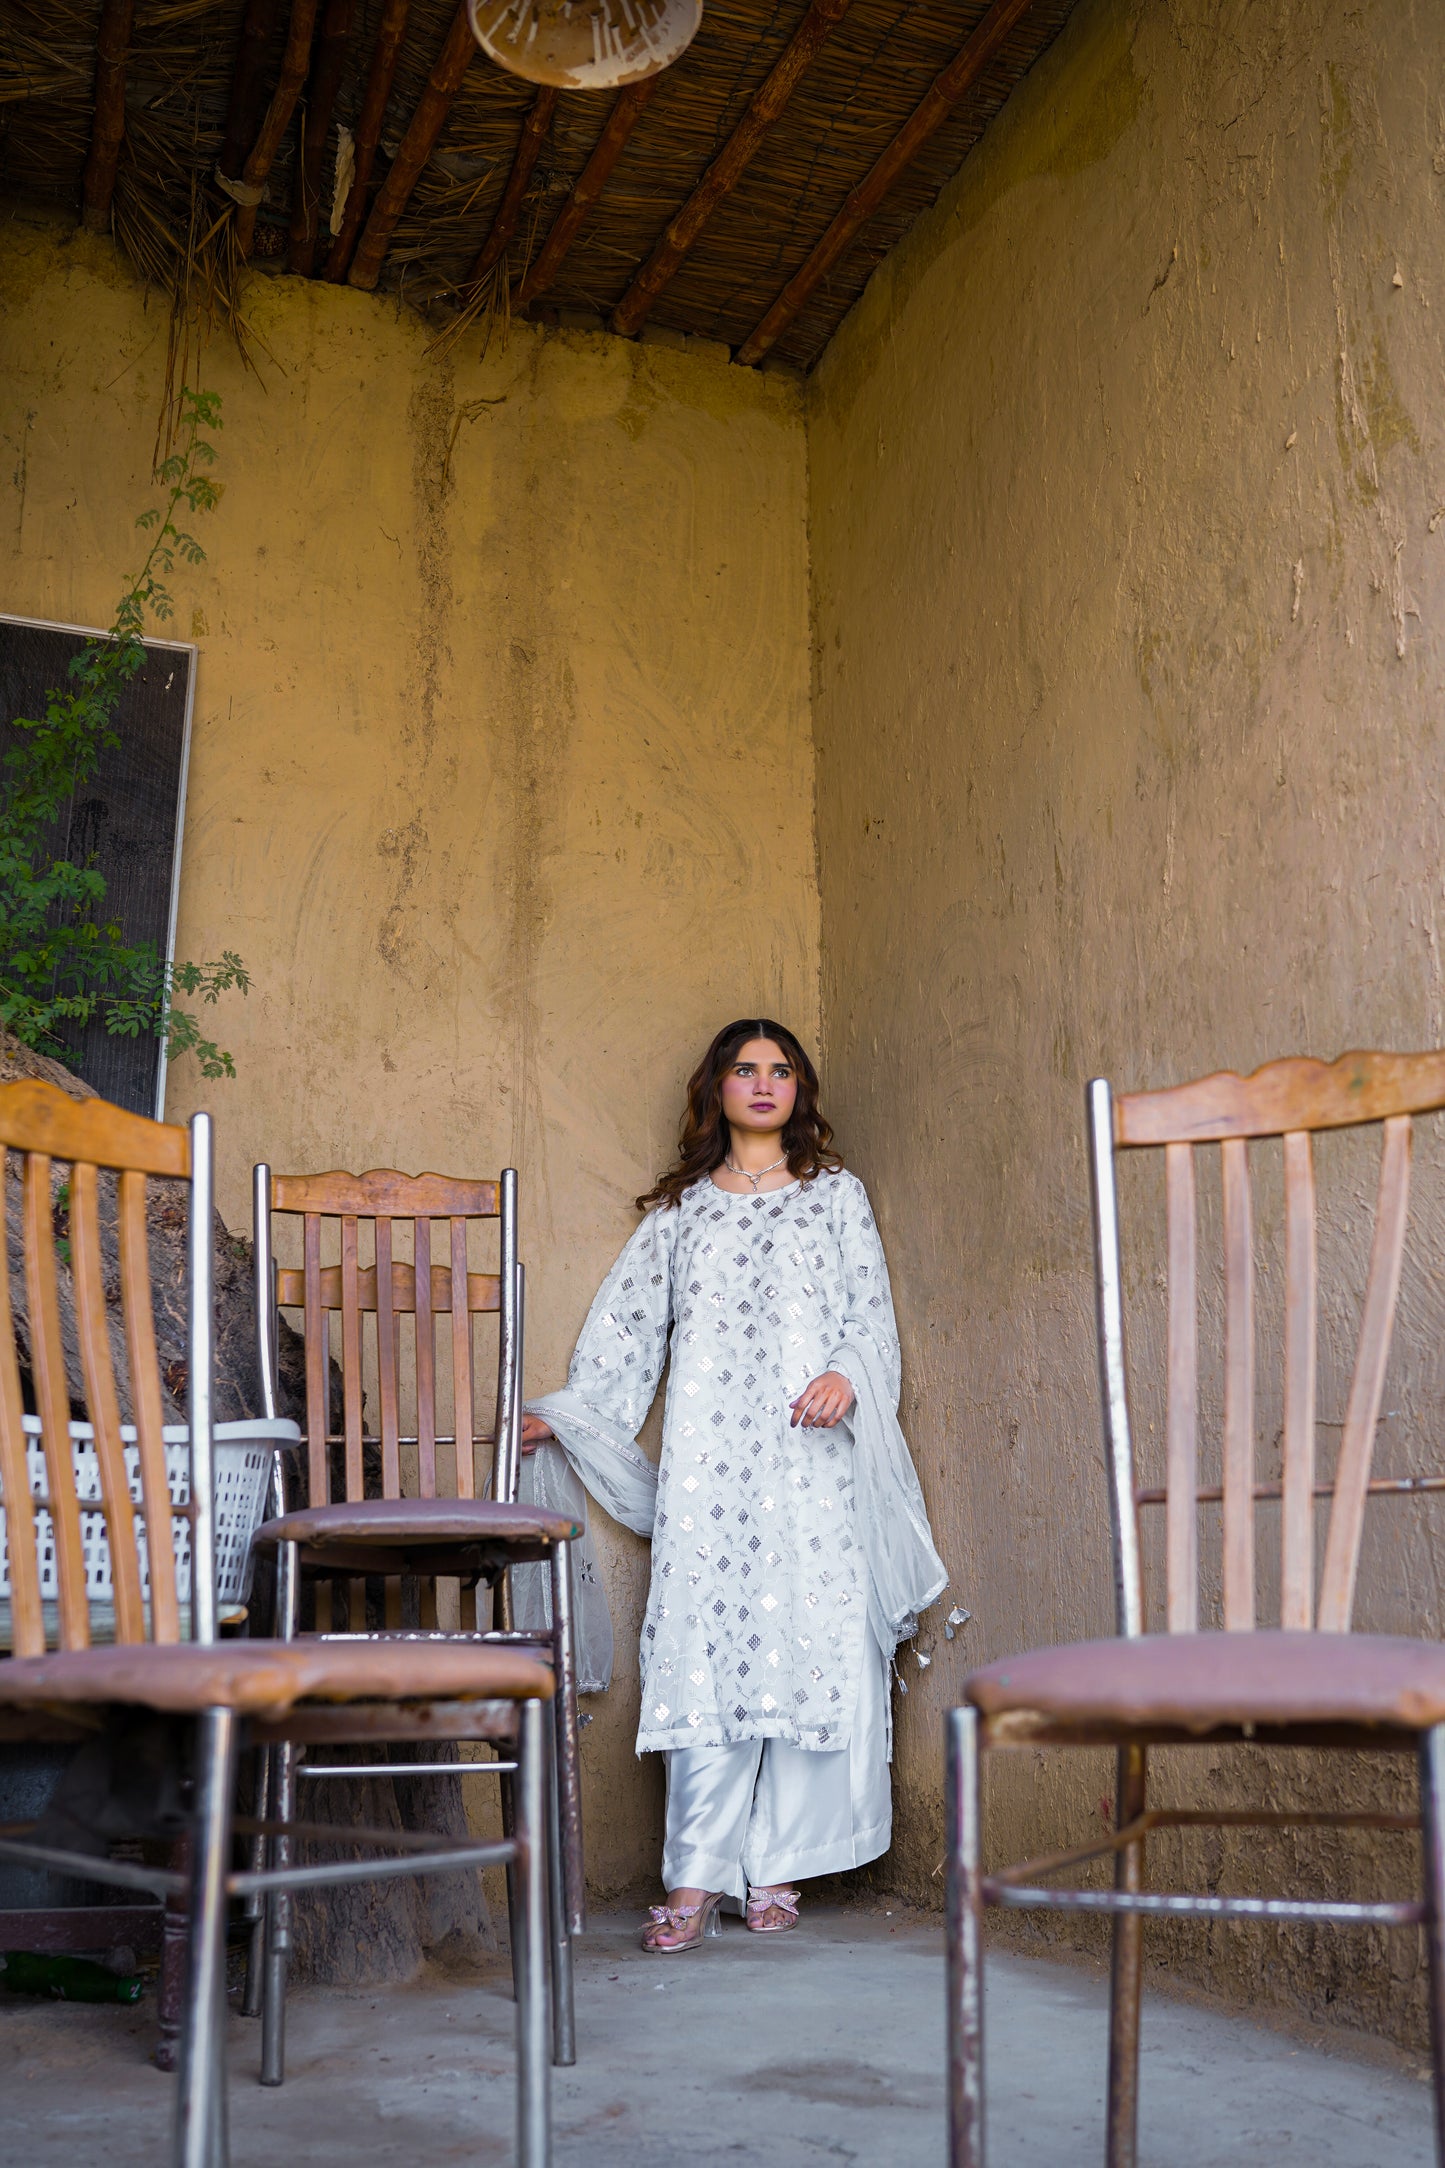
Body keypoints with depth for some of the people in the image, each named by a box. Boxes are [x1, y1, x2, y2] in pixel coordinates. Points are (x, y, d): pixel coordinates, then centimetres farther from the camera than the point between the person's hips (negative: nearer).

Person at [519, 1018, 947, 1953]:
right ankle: (699, 1875, -6)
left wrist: (848, 1376, -13)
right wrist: (565, 1414, 7)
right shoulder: (681, 1211, 19)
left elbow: (873, 1316, 7)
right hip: (707, 1456, 1)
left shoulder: (836, 1194, 15)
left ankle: (777, 1862, 5)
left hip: (810, 1453, -1)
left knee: (810, 1642, -5)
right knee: (702, 1646, -7)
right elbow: (629, 1328, 16)